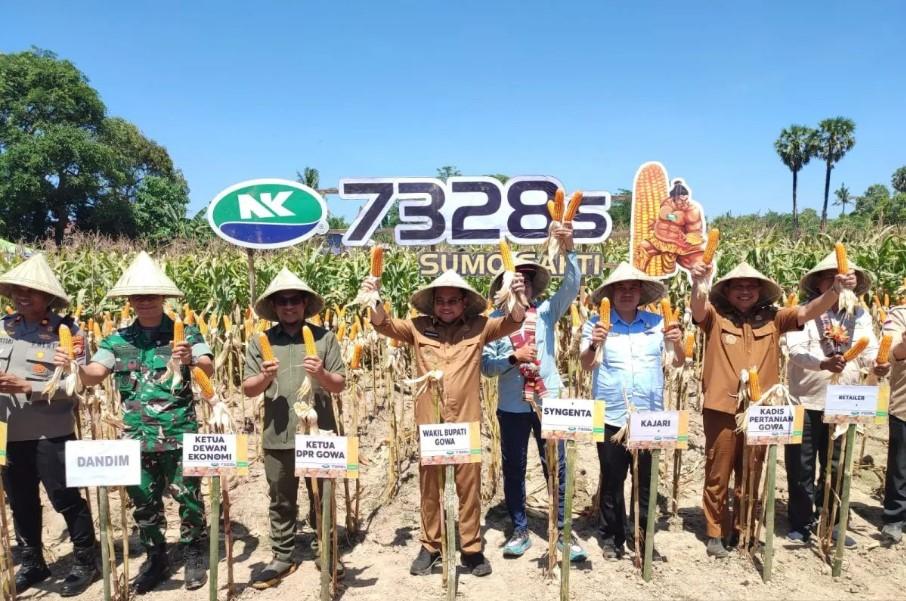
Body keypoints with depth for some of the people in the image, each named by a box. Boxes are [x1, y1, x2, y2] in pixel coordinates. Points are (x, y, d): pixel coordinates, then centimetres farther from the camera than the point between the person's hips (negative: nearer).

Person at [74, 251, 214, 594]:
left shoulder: (186, 333, -5)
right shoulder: (117, 340, 6)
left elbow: (209, 370, -17)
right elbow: (93, 376, -4)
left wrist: (192, 359, -40)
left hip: (180, 435, -3)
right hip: (136, 437, 4)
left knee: (188, 497, 6)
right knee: (143, 502, 15)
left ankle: (194, 555, 26)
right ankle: (155, 559, 33)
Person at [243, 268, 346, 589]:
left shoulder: (325, 338, 0)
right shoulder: (261, 341, 3)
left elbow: (340, 385, -2)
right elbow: (248, 389, 2)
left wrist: (322, 374, -22)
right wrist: (265, 377, -18)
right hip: (278, 436, 1)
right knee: (281, 501, 13)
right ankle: (282, 558, 28)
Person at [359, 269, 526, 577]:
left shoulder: (478, 327, 0)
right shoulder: (419, 327, 2)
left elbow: (513, 322, -9)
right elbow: (383, 324, -3)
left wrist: (518, 297, -29)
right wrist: (374, 298, -22)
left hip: (466, 423, -1)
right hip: (429, 423, 1)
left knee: (469, 488, 10)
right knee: (429, 488, 14)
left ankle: (471, 548, 26)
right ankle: (430, 546, 31)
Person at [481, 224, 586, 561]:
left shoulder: (546, 312, 1)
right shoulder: (495, 320, -1)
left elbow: (572, 286, -14)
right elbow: (486, 366, -4)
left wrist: (569, 250, -26)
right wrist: (514, 356, -20)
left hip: (548, 402, 0)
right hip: (512, 406, 0)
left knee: (556, 468, 7)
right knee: (514, 469, 11)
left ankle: (561, 531, 22)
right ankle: (520, 531, 27)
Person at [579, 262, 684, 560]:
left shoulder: (656, 323, 7)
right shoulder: (597, 324, 0)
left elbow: (678, 362, 8)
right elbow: (586, 365, -8)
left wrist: (677, 343, -13)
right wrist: (594, 345, -29)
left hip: (649, 415, 2)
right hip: (612, 416, -2)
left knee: (645, 479, 11)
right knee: (612, 479, 8)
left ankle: (641, 534, 27)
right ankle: (612, 536, 23)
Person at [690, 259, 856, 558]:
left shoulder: (773, 318, 5)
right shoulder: (715, 316, -3)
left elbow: (808, 311, -5)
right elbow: (697, 310, -23)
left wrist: (835, 290, -23)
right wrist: (698, 285, -45)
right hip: (721, 409, -3)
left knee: (750, 477, 16)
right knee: (717, 476, 9)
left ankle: (742, 530, 34)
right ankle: (716, 533, 24)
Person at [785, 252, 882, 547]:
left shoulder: (860, 315, 6)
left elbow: (869, 351, 0)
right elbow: (795, 350, -19)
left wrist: (878, 364, -23)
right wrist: (823, 362, -36)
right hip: (805, 402, -3)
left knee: (835, 467, 14)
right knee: (801, 467, 5)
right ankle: (801, 524, 19)